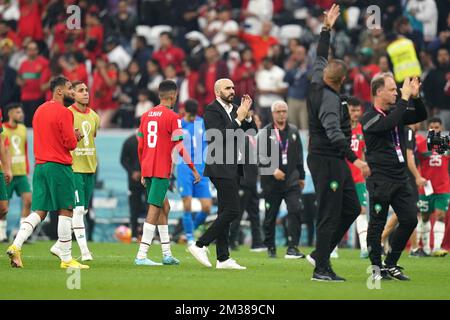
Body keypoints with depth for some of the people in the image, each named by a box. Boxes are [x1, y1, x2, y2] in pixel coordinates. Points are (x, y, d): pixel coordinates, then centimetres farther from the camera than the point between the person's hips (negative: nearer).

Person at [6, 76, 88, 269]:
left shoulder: (40, 110, 15)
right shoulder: (63, 112, -11)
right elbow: (71, 143, -14)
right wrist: (76, 136, 8)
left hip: (40, 165, 8)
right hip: (59, 166, -8)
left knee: (39, 211, 6)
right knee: (66, 211, 0)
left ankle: (16, 246, -13)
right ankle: (66, 259, 2)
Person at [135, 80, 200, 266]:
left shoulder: (146, 116, 13)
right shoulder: (172, 118, -8)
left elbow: (140, 146, 15)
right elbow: (180, 147, -10)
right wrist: (194, 170, -3)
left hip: (147, 169, 8)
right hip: (162, 170, -8)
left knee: (164, 207, 16)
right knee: (154, 209, -8)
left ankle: (167, 254, 18)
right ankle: (141, 255, -12)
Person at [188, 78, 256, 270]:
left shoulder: (234, 109, 17)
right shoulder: (212, 110, -8)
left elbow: (252, 132, 15)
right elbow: (218, 137, -19)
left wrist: (247, 114, -1)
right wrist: (238, 119, -17)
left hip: (233, 168, 9)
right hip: (222, 169, -9)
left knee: (225, 213, 8)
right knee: (232, 211, -15)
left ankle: (223, 258, 8)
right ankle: (200, 245, -10)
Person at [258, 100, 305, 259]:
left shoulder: (293, 131, 12)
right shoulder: (265, 132, 0)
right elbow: (261, 155, -8)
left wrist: (301, 176, 20)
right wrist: (273, 169, -22)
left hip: (292, 179, 2)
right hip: (271, 181, -2)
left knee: (295, 210, -14)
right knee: (270, 215, 5)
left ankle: (292, 247, -15)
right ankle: (270, 247, 20)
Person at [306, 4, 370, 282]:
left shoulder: (317, 87, 7)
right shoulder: (329, 99, -19)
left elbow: (320, 58, 25)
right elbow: (334, 133, -29)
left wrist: (327, 29, 31)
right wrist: (355, 159, -35)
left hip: (335, 162, 10)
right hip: (326, 160, -10)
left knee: (351, 207, 13)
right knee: (330, 215, -7)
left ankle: (320, 253, 17)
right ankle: (321, 268, -3)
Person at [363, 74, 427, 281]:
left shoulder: (396, 112, 13)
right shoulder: (369, 118, -9)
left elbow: (421, 116, 17)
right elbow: (388, 124, -27)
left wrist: (415, 97, 0)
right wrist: (405, 98, -21)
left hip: (400, 178, 7)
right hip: (380, 180, -7)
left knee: (410, 219, 3)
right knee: (377, 223, -2)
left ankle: (390, 265, 15)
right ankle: (377, 267, 8)